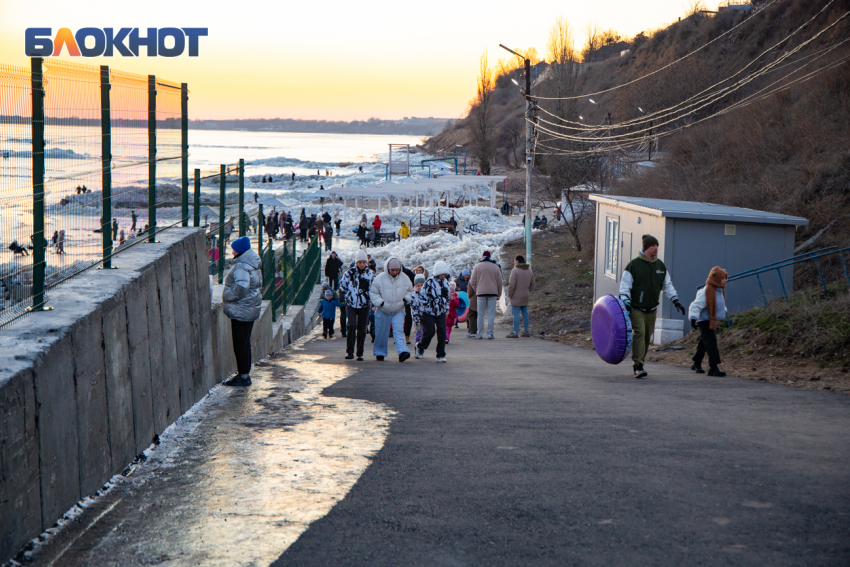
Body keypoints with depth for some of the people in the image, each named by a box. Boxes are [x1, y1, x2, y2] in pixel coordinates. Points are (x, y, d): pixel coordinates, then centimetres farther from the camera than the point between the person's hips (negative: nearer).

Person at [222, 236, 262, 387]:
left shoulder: (241, 267, -19)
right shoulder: (253, 265, 13)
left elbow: (241, 288, -30)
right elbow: (258, 286, 19)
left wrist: (227, 296, -14)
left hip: (241, 311, -10)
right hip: (251, 310, 10)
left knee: (240, 344, -5)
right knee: (244, 343, 17)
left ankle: (243, 376, -2)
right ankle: (244, 373, 24)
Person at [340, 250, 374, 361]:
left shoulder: (370, 274, 4)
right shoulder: (349, 272, 0)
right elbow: (342, 286, 8)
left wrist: (369, 298, 1)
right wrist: (349, 296, 2)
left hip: (364, 305, 2)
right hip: (351, 305, -2)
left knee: (362, 329, 4)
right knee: (352, 326, -16)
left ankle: (360, 354, 12)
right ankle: (349, 352, -10)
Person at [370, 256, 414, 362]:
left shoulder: (404, 279, -3)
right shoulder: (379, 278, -12)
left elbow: (410, 291, 13)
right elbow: (373, 293, -4)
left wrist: (406, 299, -5)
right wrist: (380, 302, -17)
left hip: (398, 310, 1)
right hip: (383, 310, -1)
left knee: (398, 330, -13)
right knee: (381, 333, 7)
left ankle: (402, 351, -23)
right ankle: (379, 352, 23)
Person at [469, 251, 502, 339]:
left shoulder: (477, 266, 3)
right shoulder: (496, 267, 6)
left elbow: (472, 282, 0)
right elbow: (499, 283, 7)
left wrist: (476, 290, 17)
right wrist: (499, 294, 14)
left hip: (480, 292, 0)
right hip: (492, 293, 0)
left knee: (481, 314, 2)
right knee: (491, 314, 1)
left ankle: (480, 334, 1)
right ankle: (490, 333, -3)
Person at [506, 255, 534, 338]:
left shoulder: (515, 271, -13)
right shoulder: (529, 271, 10)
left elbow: (512, 285, -16)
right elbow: (532, 285, 14)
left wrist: (509, 295, -6)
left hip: (516, 297, -7)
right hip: (525, 297, 7)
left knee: (516, 314, -6)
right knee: (525, 314, 12)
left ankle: (515, 333, -7)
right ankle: (526, 332, 16)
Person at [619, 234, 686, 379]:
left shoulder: (660, 266, 11)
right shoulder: (633, 265, -6)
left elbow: (668, 285, 19)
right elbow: (624, 287, -7)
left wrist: (676, 302, 10)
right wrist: (626, 303, -19)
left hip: (652, 310, 6)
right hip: (636, 309, -6)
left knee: (647, 337, 7)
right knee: (639, 333, -19)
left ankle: (639, 363, 20)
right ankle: (637, 366, -22)